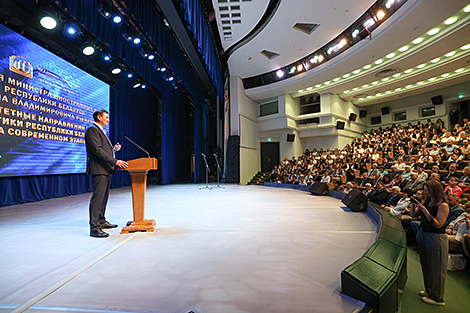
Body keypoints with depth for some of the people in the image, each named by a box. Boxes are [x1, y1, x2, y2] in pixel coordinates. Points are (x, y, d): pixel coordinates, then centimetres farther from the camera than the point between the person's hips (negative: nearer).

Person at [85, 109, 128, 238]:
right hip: (99, 169, -10)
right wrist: (115, 161, -23)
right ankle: (94, 228, -4)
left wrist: (114, 149, 9)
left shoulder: (101, 131, 23)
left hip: (106, 169, 10)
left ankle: (101, 221, 26)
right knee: (97, 197, -9)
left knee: (104, 197, 15)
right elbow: (98, 150, -19)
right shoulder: (92, 130, -9)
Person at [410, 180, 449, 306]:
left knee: (435, 268, 5)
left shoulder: (443, 206, -16)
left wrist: (425, 210, -27)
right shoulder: (427, 202, 5)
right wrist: (414, 205, -7)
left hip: (436, 238, -7)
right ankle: (429, 290, 36)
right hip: (423, 235, 7)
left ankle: (437, 297, 22)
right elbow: (414, 215, 9)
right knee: (425, 264, 18)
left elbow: (438, 224, -22)